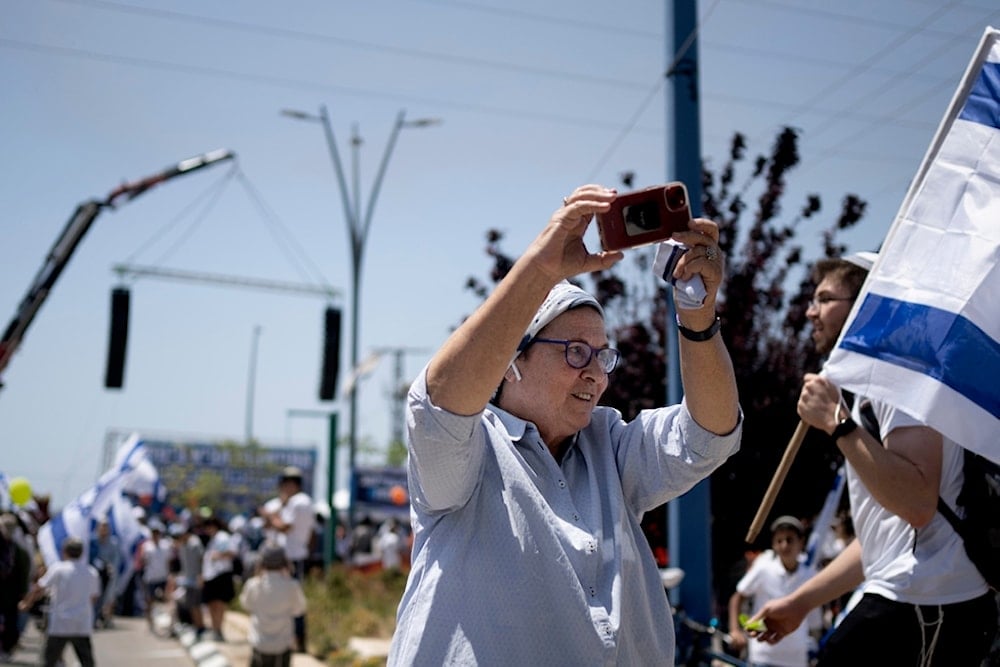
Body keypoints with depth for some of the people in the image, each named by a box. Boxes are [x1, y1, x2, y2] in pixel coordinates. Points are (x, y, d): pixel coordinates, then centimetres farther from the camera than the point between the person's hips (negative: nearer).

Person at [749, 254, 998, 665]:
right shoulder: (874, 387, 20)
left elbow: (917, 504, -25)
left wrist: (838, 423, -22)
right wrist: (801, 601, 21)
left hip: (927, 608, -10)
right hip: (904, 602, 10)